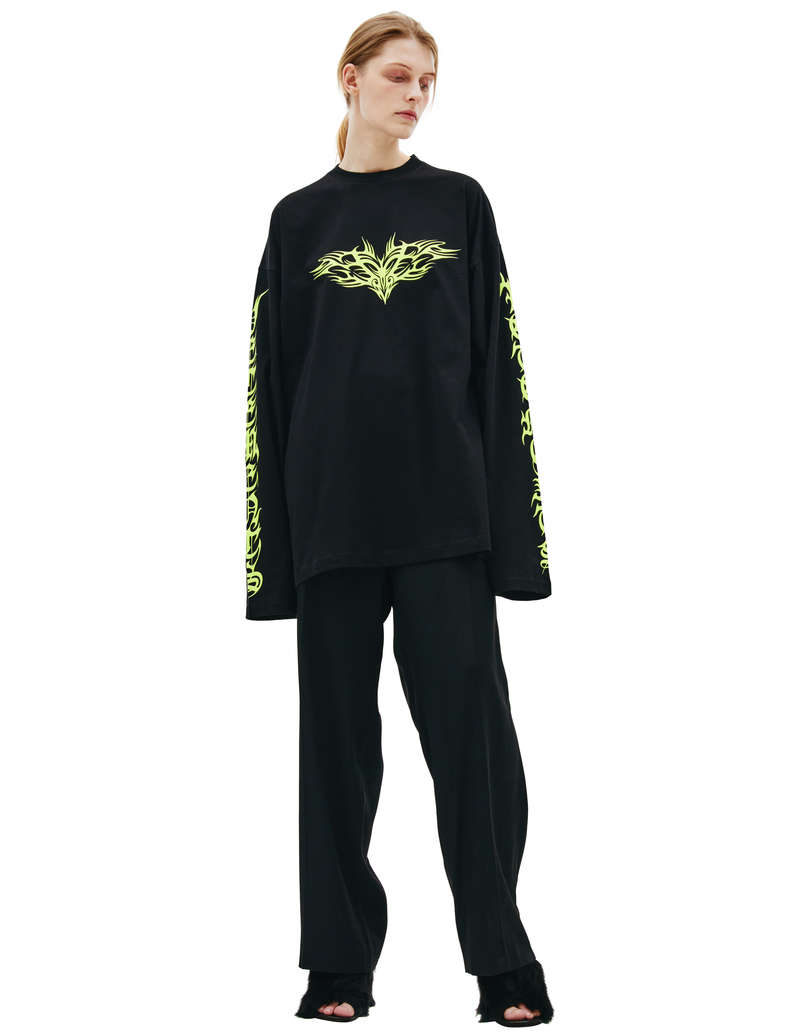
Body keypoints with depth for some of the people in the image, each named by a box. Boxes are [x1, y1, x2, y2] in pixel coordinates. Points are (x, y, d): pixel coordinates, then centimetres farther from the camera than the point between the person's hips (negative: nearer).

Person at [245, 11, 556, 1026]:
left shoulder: (460, 203, 9)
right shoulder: (301, 218, 9)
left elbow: (497, 363, 5)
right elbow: (272, 380, 7)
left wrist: (509, 515, -2)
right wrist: (274, 539, 1)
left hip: (444, 506, -1)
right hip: (333, 512, 1)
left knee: (471, 721, -7)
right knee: (338, 735, 5)